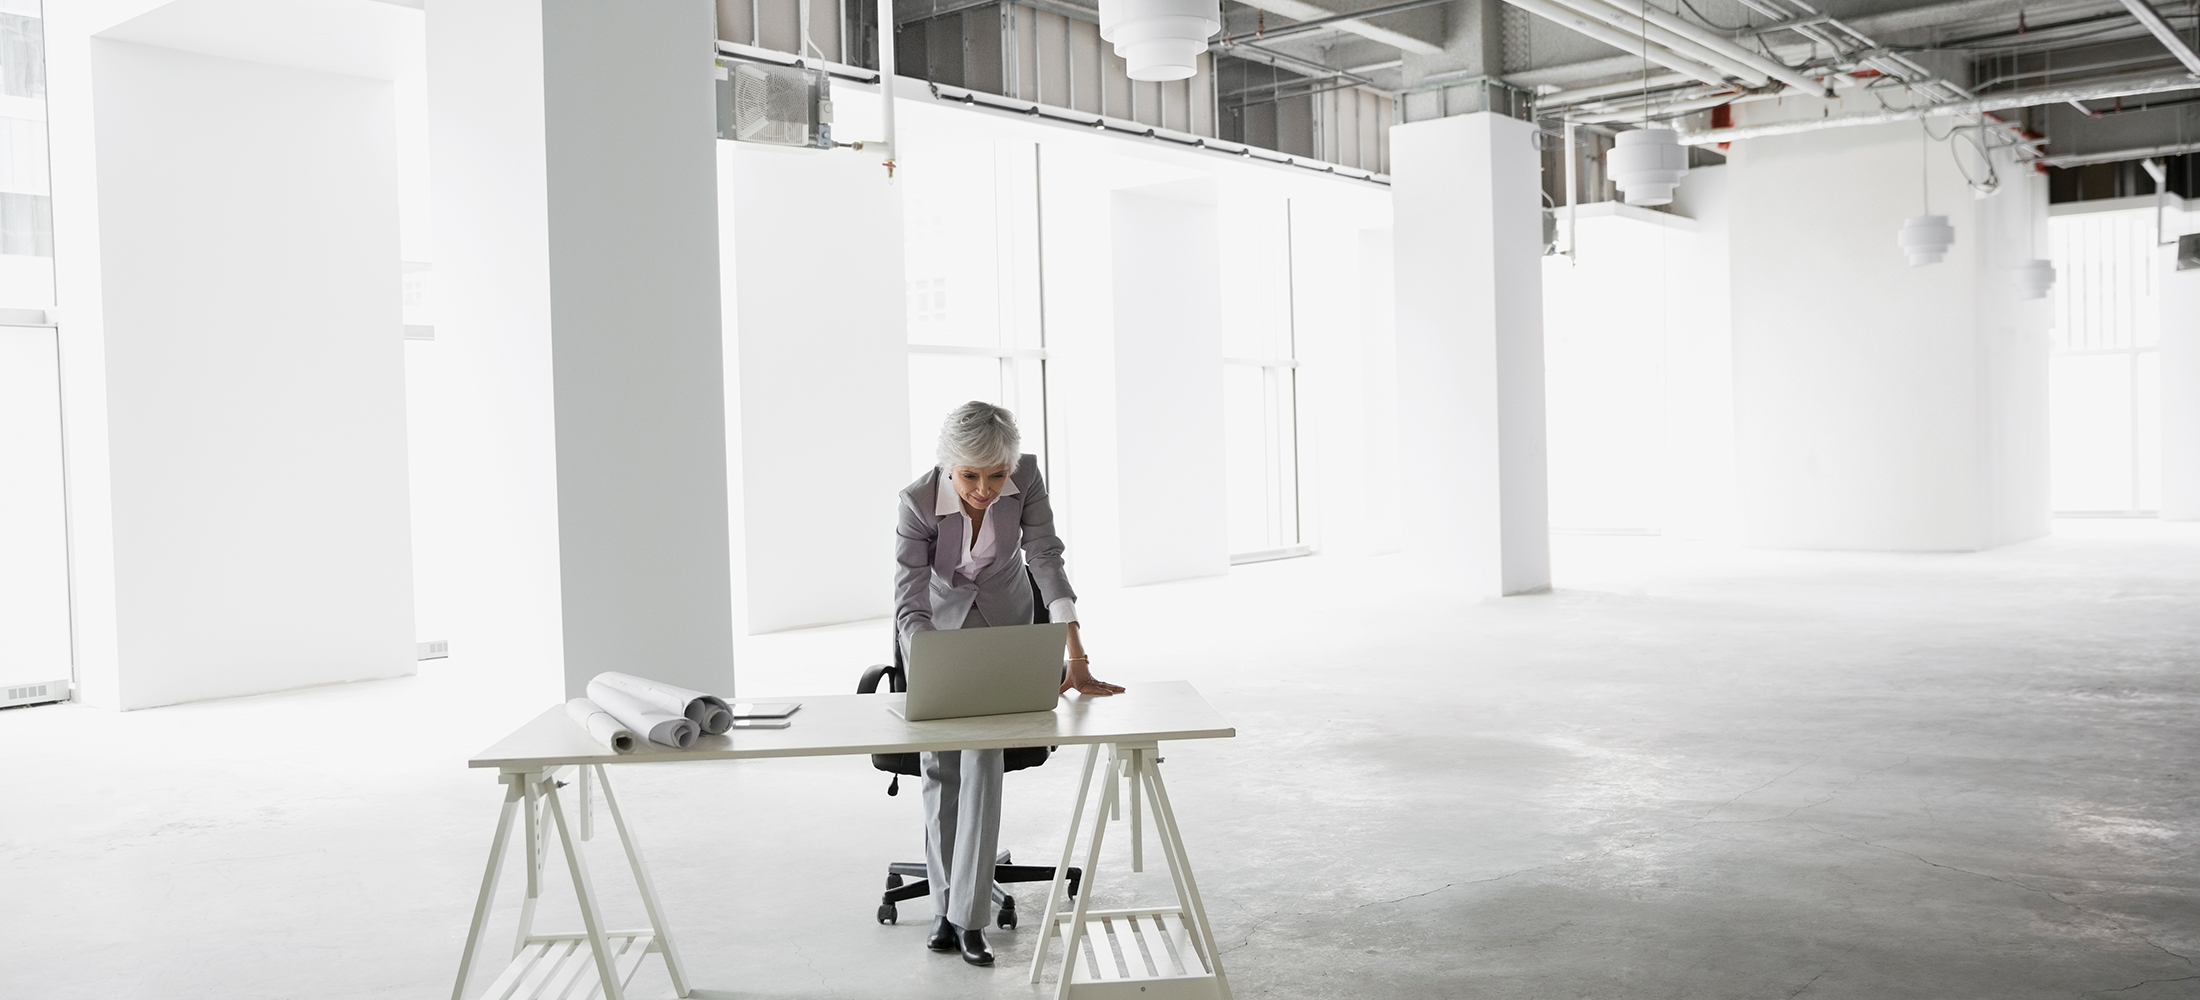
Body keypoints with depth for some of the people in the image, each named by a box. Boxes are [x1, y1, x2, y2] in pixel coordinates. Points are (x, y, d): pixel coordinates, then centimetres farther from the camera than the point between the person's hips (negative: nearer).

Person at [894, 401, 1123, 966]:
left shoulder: (1026, 477, -26)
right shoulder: (919, 501, -30)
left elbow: (1046, 559, -30)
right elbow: (910, 605, -32)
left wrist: (1076, 658, -40)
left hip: (1004, 622, 0)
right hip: (940, 623, 0)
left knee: (983, 758, -14)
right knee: (939, 763, 0)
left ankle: (970, 916, -9)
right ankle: (945, 906, 15)